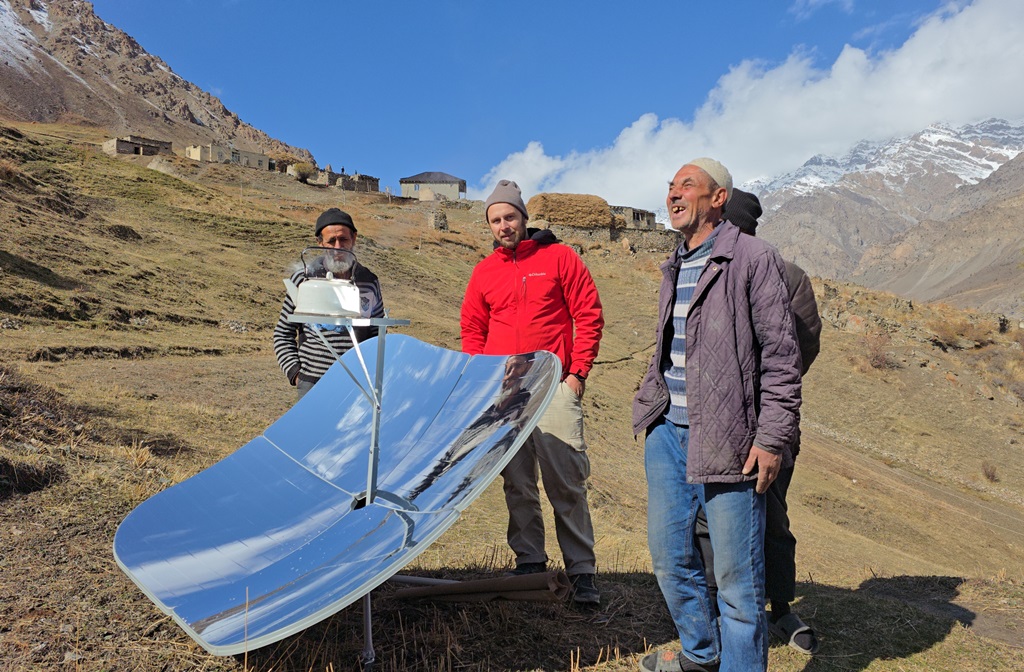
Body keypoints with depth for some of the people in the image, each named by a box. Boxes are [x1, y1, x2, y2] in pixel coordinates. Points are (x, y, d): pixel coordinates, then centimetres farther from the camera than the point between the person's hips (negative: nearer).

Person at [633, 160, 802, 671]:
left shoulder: (754, 259, -7)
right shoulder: (675, 268, 15)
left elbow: (780, 356, -10)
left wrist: (772, 438, -14)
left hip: (727, 438, -7)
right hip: (667, 433, 8)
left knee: (737, 576, 1)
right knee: (670, 558, 17)